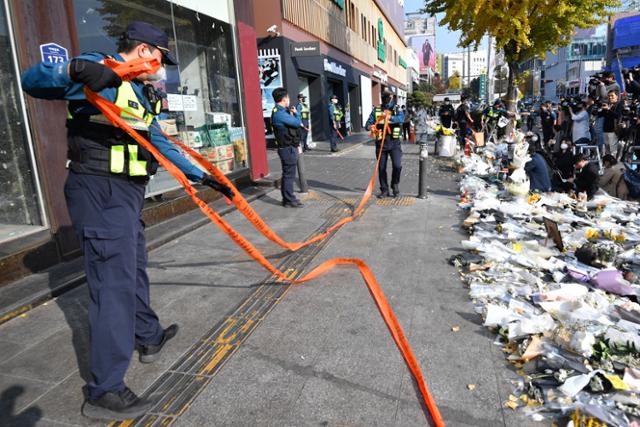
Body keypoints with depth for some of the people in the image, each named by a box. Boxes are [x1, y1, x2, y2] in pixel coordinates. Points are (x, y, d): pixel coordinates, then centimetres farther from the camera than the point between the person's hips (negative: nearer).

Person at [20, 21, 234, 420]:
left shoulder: (141, 94, 20)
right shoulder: (100, 73, -7)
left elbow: (162, 144, 22)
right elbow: (32, 81, -15)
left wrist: (203, 176, 22)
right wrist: (75, 68, -34)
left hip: (126, 192, 10)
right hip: (100, 192, -10)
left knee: (134, 269, 21)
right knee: (115, 283, -9)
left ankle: (149, 338, 42)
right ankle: (105, 391, 2)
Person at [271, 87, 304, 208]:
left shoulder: (281, 112, 14)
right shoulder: (279, 113, -21)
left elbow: (292, 123, 18)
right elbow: (297, 123, -19)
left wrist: (291, 113, 7)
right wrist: (295, 113, -1)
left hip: (288, 148, 11)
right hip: (288, 148, -11)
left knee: (287, 174, 16)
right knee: (289, 175, -5)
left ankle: (287, 198, 25)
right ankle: (289, 200, 2)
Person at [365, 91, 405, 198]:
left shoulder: (396, 109, 2)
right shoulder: (376, 110, 6)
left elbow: (401, 118, -19)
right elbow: (368, 123, -1)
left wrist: (389, 117, -36)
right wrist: (370, 126, -25)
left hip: (394, 142, -1)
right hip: (381, 142, 2)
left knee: (397, 165, -12)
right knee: (381, 168, 6)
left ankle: (395, 185, 14)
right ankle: (384, 190, 20)